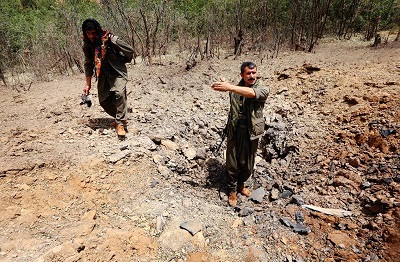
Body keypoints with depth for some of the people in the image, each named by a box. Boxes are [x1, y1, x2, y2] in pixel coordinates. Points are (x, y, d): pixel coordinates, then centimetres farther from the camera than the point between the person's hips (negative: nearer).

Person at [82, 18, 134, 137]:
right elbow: (88, 64, 8)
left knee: (119, 93, -29)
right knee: (103, 100, 2)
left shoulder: (110, 39, -18)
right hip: (102, 74, 6)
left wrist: (123, 61, 9)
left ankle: (120, 123, -21)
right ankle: (120, 118, 25)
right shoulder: (87, 45, -1)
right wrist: (88, 84, 9)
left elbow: (130, 50, -10)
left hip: (117, 71, -5)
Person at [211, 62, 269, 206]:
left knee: (248, 164, 14)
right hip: (234, 131, 1)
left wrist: (229, 87, -42)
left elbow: (252, 93, -33)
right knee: (232, 163, 9)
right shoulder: (235, 89, 3)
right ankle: (232, 190, 30)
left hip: (251, 133, -1)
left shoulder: (263, 89, -8)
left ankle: (241, 185, 41)